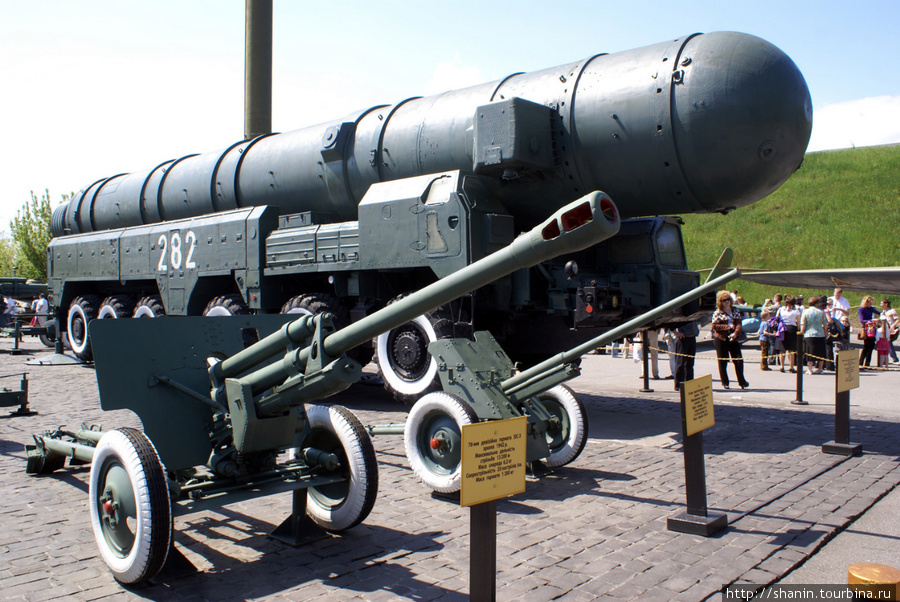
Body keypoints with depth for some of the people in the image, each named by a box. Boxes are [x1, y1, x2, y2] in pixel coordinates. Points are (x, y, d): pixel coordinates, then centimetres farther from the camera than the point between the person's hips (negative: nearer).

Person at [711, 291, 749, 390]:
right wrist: (728, 327, -15)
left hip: (733, 339, 3)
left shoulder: (735, 312, 10)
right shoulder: (717, 313, -1)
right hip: (721, 339, -3)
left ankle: (741, 381, 14)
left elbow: (738, 324, 0)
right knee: (722, 362, 2)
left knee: (739, 360, 0)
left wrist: (735, 333, -18)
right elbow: (714, 326, -8)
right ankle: (724, 382, 12)